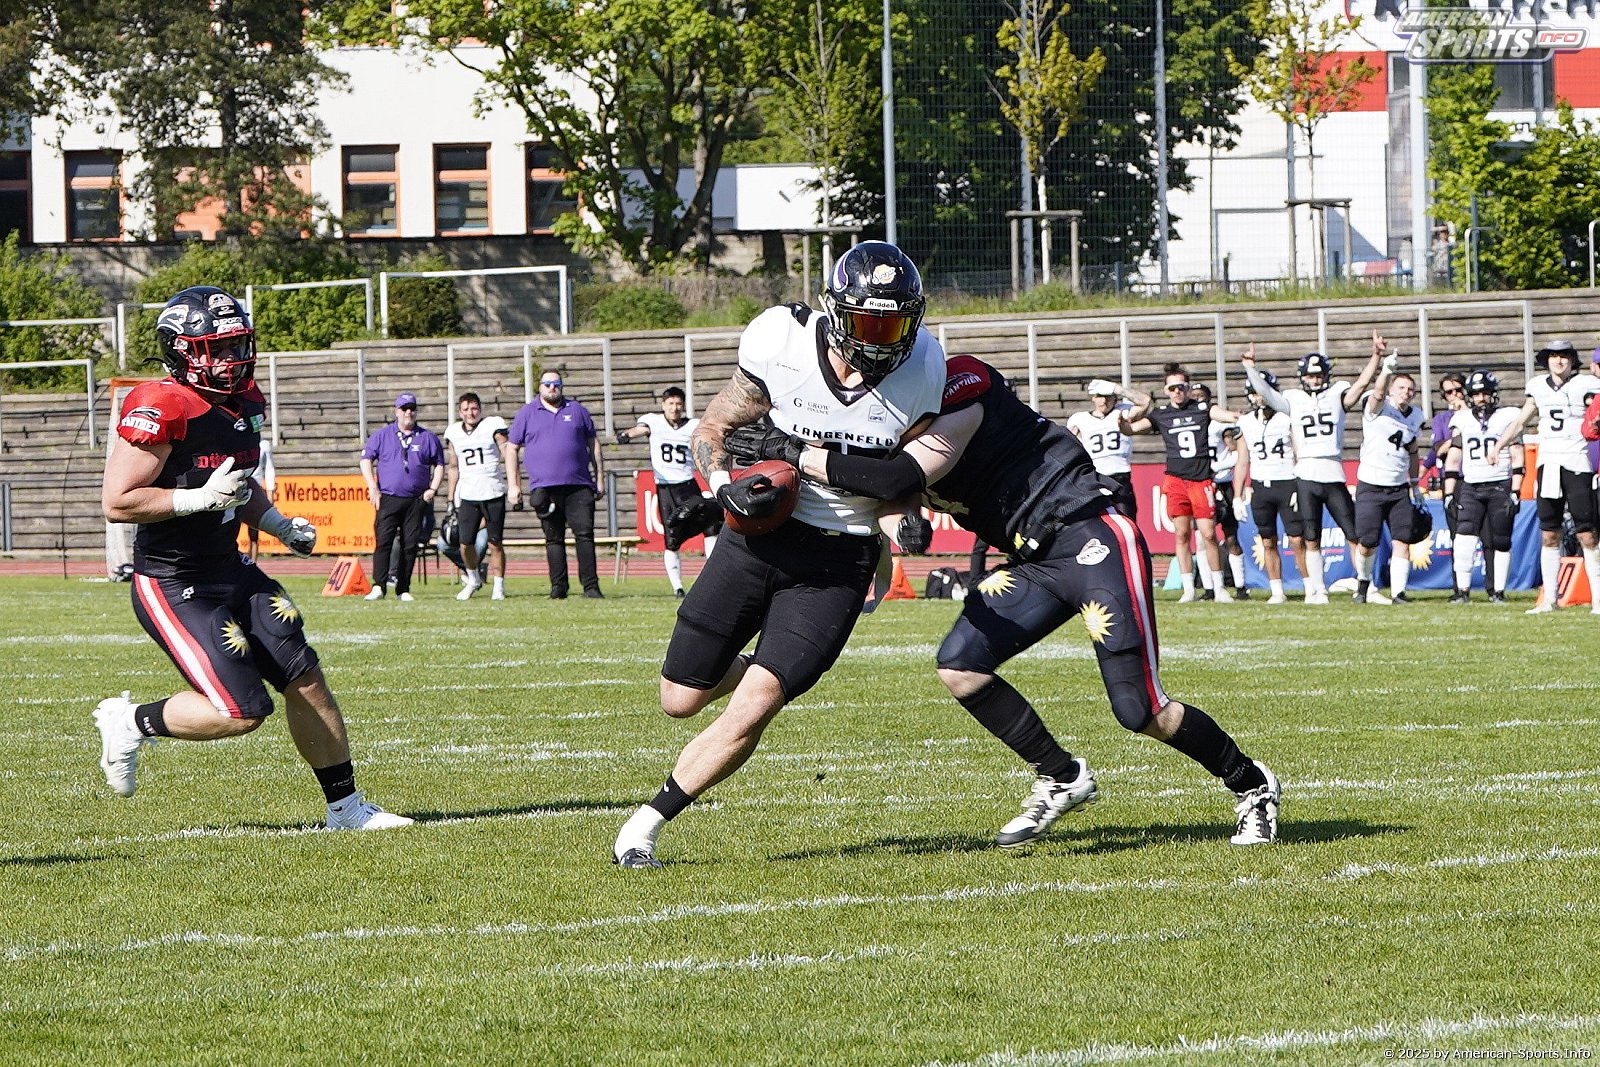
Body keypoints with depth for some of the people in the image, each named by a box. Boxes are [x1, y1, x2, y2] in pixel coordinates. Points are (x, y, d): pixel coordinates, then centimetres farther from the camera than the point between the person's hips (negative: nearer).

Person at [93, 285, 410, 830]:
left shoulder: (243, 403, 7)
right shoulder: (161, 409, -20)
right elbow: (117, 501, -21)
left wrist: (278, 524, 9)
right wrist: (203, 498, -25)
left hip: (230, 570, 8)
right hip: (172, 586, -8)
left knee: (306, 679, 2)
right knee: (242, 711, -13)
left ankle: (345, 805, 13)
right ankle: (132, 722, 11)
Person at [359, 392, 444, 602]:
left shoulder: (428, 438, 11)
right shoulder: (381, 436, 8)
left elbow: (439, 465, 16)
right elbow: (366, 460, 7)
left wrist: (433, 489, 2)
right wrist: (373, 489, -4)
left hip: (416, 501, 1)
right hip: (387, 499, -1)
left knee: (410, 546, 0)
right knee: (383, 542, -11)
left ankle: (403, 590, 6)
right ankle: (378, 587, -15)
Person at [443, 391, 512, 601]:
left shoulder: (492, 426, -3)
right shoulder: (454, 433, 10)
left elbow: (508, 456, -7)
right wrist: (451, 500, 14)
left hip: (493, 493, -3)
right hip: (467, 495, 3)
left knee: (494, 543, -1)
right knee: (466, 543, 0)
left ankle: (499, 586, 10)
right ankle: (473, 580, 23)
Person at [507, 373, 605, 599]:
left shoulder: (577, 411, 13)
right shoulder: (527, 414, 10)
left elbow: (593, 444, 18)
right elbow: (512, 449, 11)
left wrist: (599, 477, 12)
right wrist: (513, 485, 4)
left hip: (578, 487, 0)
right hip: (544, 487, 0)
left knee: (585, 535, -7)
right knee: (553, 538, 2)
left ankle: (590, 586, -6)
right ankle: (558, 587, 7)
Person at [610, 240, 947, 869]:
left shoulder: (918, 372, -9)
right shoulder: (785, 348, -15)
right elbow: (712, 429, -2)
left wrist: (906, 519, -16)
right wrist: (725, 485, -23)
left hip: (837, 563, -1)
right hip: (758, 538, 1)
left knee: (750, 712, -14)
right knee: (681, 699, 9)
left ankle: (647, 825, 1)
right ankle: (762, 670, 43)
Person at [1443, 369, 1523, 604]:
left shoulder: (1508, 417, 3)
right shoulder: (1461, 420, 11)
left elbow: (1517, 458, 1)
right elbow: (1453, 459, 13)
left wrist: (1515, 492, -6)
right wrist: (1449, 494, 8)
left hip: (1500, 487, -2)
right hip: (1470, 487, 2)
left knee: (1498, 541, -1)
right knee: (1464, 538, -12)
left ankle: (1497, 590, 8)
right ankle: (1462, 590, -8)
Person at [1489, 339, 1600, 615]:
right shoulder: (1539, 387, 11)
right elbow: (1520, 421, 21)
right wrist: (1498, 446, 14)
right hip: (1548, 464, 4)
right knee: (1549, 535, 5)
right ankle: (1549, 598, 9)